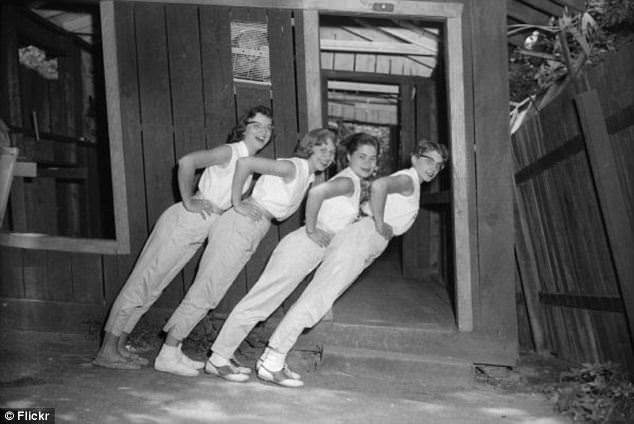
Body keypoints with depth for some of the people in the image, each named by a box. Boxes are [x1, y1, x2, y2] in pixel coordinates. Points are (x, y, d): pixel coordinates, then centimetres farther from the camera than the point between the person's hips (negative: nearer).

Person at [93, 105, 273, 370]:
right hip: (181, 224, -8)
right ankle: (107, 351, 4)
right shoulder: (229, 152, -15)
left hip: (197, 234, 8)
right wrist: (188, 202, -20)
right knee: (143, 281, -3)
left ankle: (120, 346, 20)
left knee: (152, 287, 12)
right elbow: (186, 161, -27)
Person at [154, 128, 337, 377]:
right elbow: (245, 162, -19)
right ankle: (167, 356, -1)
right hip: (240, 226, -9)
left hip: (252, 234, 9)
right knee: (205, 290, -6)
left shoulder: (309, 177, 14)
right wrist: (237, 204, -14)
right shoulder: (292, 167, -13)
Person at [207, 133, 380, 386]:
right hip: (301, 248, -10)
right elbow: (316, 192, -31)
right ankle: (218, 359, 0)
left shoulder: (354, 183, 16)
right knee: (261, 301, -5)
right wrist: (311, 230, -21)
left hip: (311, 252, 10)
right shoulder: (348, 181, -13)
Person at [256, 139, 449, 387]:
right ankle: (271, 363, -13)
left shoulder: (410, 182, 25)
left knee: (316, 300, 5)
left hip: (362, 251, 10)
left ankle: (271, 359, 5)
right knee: (315, 301, -13)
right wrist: (380, 225, -20)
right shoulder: (407, 179, -7)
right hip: (358, 240, -10)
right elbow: (379, 185, -28)